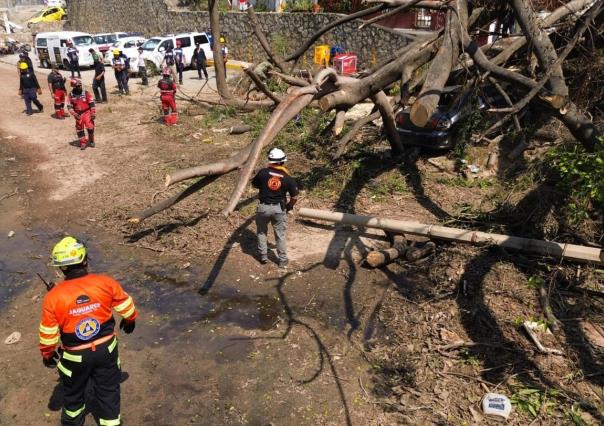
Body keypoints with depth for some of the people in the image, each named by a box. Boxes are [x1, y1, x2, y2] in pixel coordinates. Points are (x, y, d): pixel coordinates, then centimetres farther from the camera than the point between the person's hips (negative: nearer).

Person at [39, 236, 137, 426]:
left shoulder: (53, 296, -20)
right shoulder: (106, 283, -18)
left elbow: (48, 333, -10)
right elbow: (126, 307, -3)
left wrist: (47, 355, 10)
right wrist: (130, 321, 19)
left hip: (75, 355, 0)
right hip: (106, 348, 0)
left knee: (73, 390, 29)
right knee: (108, 389, 19)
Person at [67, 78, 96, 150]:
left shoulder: (86, 93, -7)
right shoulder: (71, 95, -5)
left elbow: (92, 103, -5)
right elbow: (69, 106, -2)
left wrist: (93, 113, -8)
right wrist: (74, 114, -13)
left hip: (87, 112, -2)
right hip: (78, 114, 2)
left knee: (90, 127, -10)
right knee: (79, 129, 6)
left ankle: (91, 141, 13)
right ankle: (83, 143, 18)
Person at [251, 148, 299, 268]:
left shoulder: (263, 172, -9)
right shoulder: (288, 178, -7)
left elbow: (254, 184, 8)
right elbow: (294, 197, -2)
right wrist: (288, 207, 16)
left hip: (263, 207, 0)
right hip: (279, 208, 0)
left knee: (261, 232, 22)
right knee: (280, 235, 12)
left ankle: (263, 256, 26)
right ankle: (283, 260, 20)